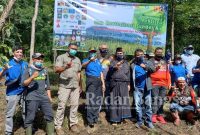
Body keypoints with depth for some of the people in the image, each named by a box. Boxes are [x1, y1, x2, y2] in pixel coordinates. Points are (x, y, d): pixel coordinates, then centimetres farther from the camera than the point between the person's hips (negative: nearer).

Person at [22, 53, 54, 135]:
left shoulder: (44, 70, 14)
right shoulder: (28, 70, 0)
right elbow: (23, 83, -8)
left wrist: (49, 97, 13)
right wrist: (32, 77, -24)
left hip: (44, 97, 4)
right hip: (32, 98, -4)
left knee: (50, 116, 5)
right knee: (30, 118, 1)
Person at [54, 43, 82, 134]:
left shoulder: (77, 60, 17)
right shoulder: (61, 57, 0)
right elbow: (56, 70, -12)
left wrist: (80, 85, 18)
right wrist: (66, 67, -29)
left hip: (75, 86, 5)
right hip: (64, 86, -5)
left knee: (75, 105, 7)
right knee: (61, 106, -3)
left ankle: (73, 124, 18)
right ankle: (58, 126, 6)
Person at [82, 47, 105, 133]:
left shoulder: (98, 61, 19)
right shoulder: (86, 60, 5)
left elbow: (101, 73, 16)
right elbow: (83, 65, -20)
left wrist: (103, 83, 8)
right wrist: (90, 61, -39)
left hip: (99, 81, 6)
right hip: (91, 81, -5)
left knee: (97, 102, 9)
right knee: (91, 102, -11)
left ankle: (95, 121, 21)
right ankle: (90, 123, -9)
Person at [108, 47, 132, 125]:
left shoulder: (126, 63, 16)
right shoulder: (113, 62, 5)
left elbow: (128, 74, 16)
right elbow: (110, 70, -13)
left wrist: (128, 84, 10)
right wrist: (115, 67, -34)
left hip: (124, 84, 3)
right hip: (115, 84, -3)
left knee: (124, 100, 4)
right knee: (115, 101, -2)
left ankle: (124, 116, 16)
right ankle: (114, 119, 2)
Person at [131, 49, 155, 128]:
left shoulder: (148, 63, 5)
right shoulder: (133, 65, 7)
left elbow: (153, 69, -15)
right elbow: (131, 77, 8)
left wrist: (145, 67, -33)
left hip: (146, 88, 0)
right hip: (137, 88, 0)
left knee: (148, 105, 5)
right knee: (137, 105, 2)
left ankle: (149, 121, 14)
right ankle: (139, 121, 14)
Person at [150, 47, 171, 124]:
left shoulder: (164, 62, 21)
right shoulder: (151, 61, 8)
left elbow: (167, 73, 20)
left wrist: (169, 83, 14)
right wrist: (155, 67, -17)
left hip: (164, 84, 4)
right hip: (154, 83, -4)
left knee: (161, 100, 5)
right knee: (155, 99, -9)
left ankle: (160, 115, 10)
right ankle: (154, 115, -5)